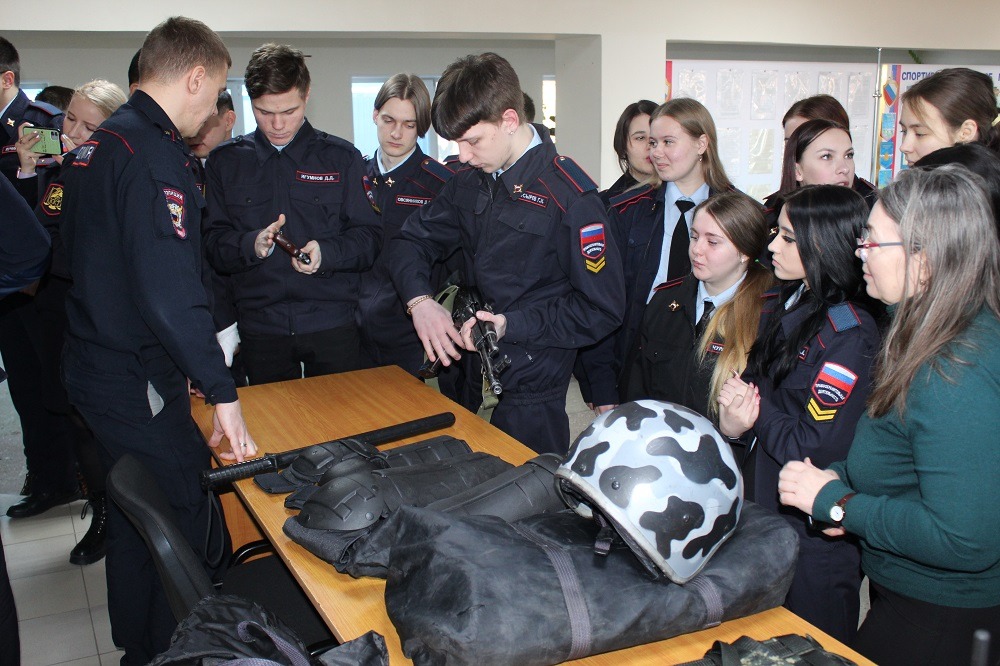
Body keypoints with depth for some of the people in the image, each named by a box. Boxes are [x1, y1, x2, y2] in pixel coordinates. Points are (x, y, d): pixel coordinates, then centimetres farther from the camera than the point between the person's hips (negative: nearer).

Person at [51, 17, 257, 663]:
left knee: (133, 523, 23)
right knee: (187, 531, 1)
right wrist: (223, 393, -25)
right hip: (139, 385, -10)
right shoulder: (155, 157, -20)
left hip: (96, 364, 11)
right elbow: (171, 291, -28)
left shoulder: (95, 146, 11)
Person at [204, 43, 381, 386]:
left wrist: (326, 253, -19)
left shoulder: (342, 157, 6)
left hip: (333, 325, -1)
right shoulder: (226, 161, 8)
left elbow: (368, 236, 0)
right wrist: (252, 245, -18)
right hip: (260, 328, 1)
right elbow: (214, 244, 3)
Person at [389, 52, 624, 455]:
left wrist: (512, 325, -21)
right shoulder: (469, 181, 3)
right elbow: (411, 241, 11)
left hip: (531, 395, -6)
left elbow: (602, 310, -15)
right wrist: (420, 301, -9)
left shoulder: (570, 196, -17)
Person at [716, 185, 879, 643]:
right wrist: (733, 419, -12)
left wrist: (757, 413, -12)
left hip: (813, 534, -8)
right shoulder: (780, 306, 4)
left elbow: (817, 450, -24)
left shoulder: (849, 336, -22)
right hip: (761, 510, 8)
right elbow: (749, 380, 8)